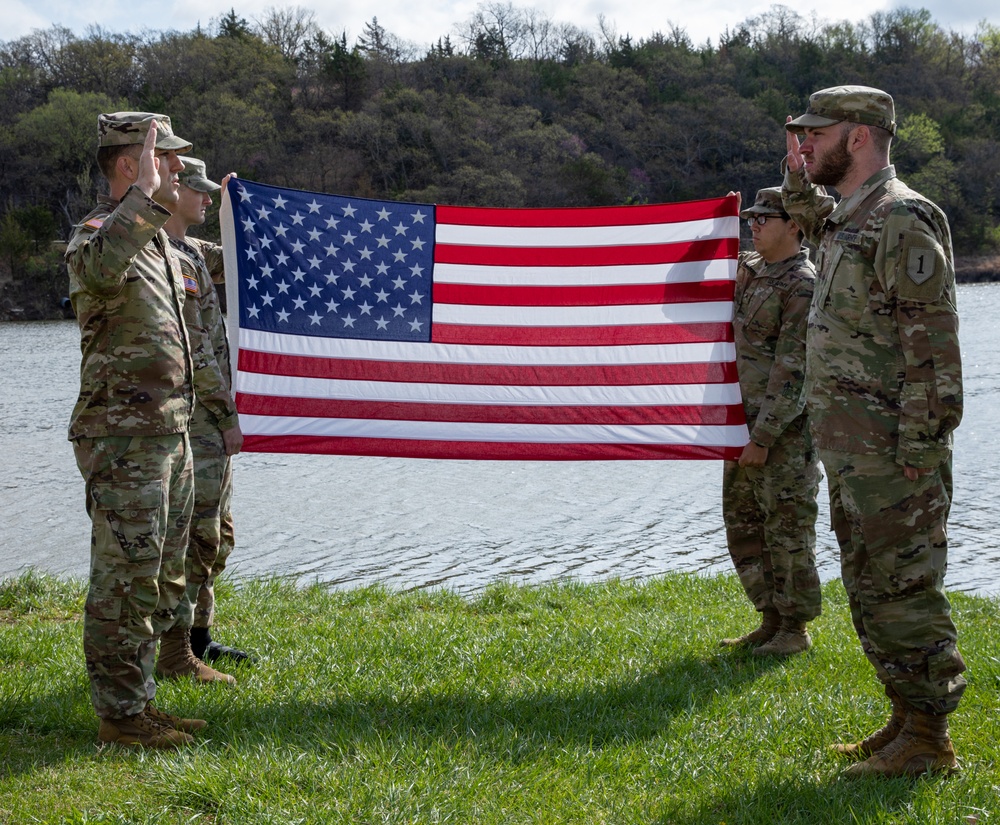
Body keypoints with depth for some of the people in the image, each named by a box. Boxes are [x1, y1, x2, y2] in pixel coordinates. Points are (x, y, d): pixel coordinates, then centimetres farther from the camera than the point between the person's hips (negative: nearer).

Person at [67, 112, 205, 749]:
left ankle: (139, 701, 24)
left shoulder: (159, 240, 16)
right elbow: (98, 270, -40)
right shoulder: (97, 233, -12)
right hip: (124, 438, -9)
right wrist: (147, 195, -37)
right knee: (126, 580, -4)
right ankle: (119, 714, 4)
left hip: (170, 433, 9)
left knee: (162, 580, 14)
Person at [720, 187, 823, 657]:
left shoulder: (803, 286, -14)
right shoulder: (747, 270, 12)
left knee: (787, 529, -2)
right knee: (742, 523, 13)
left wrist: (763, 437, -19)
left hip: (785, 428, -9)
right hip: (743, 422, 9)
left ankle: (795, 630, 8)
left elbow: (791, 370, -18)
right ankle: (771, 620, 23)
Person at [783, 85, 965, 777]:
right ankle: (908, 721, 24)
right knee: (871, 587, 15)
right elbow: (820, 230, 42)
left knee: (902, 589, -6)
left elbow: (933, 339, -19)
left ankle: (929, 741, 1)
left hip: (891, 448, -10)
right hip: (851, 448, 10)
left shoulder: (903, 219, -15)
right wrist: (798, 179, 23)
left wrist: (917, 450, -23)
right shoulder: (850, 219, 15)